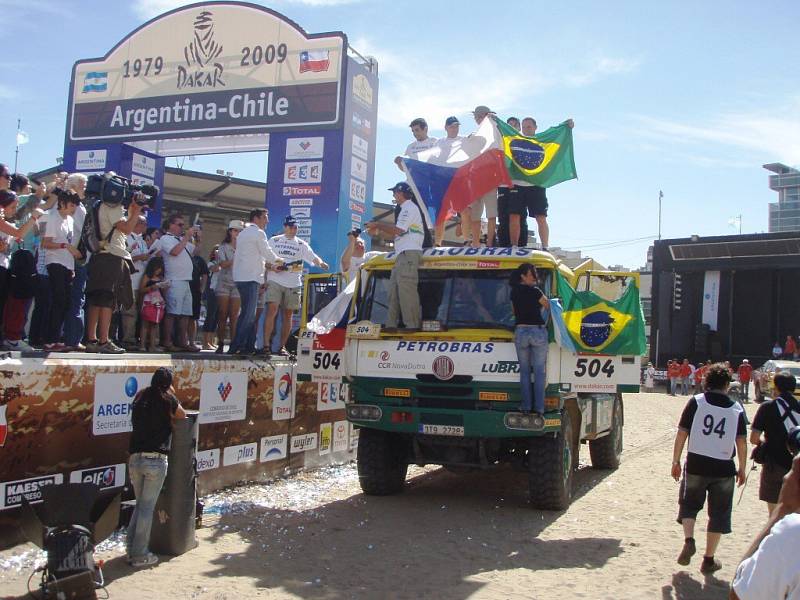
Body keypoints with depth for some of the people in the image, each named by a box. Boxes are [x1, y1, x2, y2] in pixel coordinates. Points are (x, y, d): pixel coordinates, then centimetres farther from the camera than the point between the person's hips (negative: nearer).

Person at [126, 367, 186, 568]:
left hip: (135, 459, 5)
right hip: (155, 460, -5)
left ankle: (131, 550, 20)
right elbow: (182, 416, 10)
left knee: (139, 504, 18)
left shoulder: (140, 397, 11)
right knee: (147, 507, 1)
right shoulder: (167, 399, -2)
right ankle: (140, 555, 6)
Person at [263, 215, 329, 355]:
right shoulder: (274, 241, 10)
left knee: (287, 315, 5)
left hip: (293, 284, 2)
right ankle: (266, 344, -13)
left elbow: (313, 257, 1)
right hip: (275, 281, -2)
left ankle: (282, 346, 12)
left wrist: (321, 263, -21)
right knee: (272, 310, -14)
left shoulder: (301, 244, 12)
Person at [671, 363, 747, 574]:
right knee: (718, 514, 13)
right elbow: (742, 443, 0)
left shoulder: (696, 402, -3)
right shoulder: (736, 408, 0)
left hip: (695, 465, 0)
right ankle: (709, 560, 17)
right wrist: (742, 469, 12)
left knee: (689, 505, 20)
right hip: (724, 469, 0)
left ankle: (688, 540, -3)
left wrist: (676, 462, 5)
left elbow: (681, 434, -4)